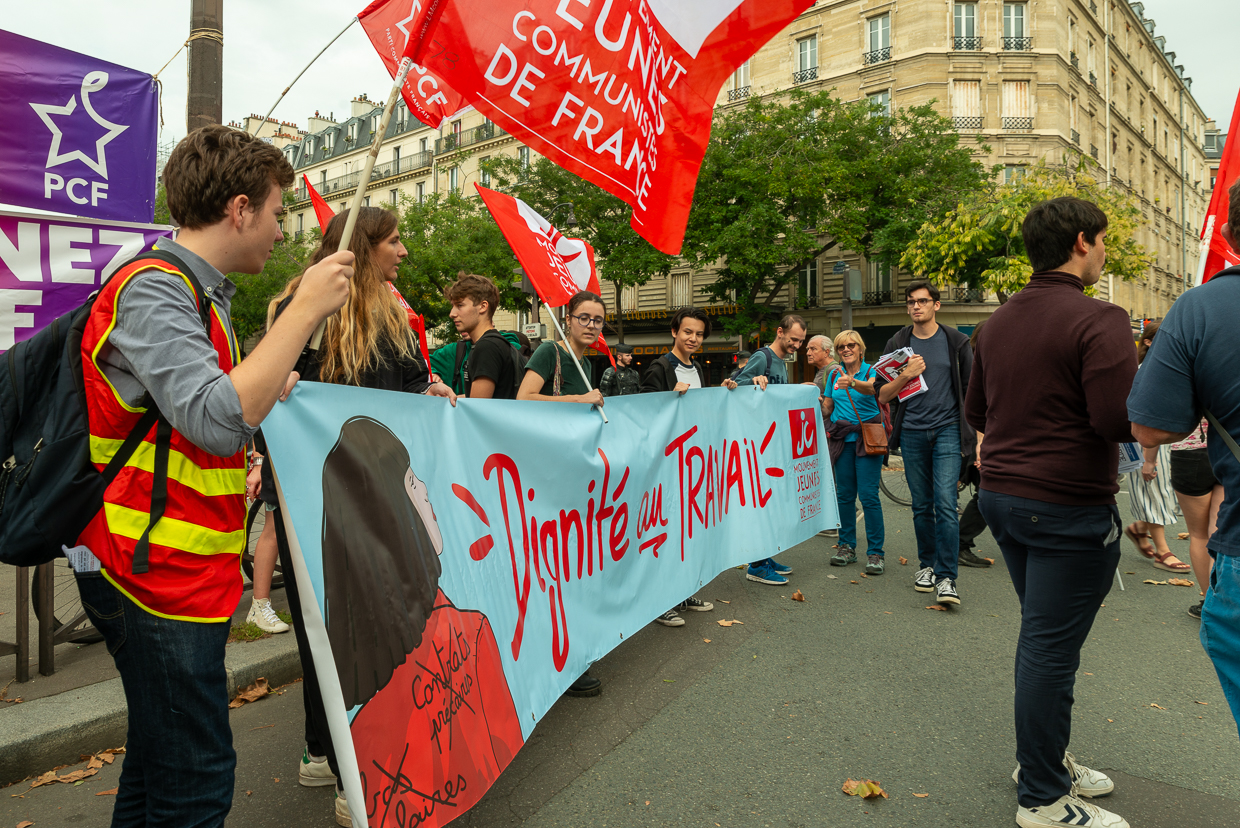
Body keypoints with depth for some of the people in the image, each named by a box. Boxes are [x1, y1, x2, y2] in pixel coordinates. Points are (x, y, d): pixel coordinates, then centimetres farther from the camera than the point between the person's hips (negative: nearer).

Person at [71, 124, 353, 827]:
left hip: (180, 574, 10)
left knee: (160, 763, 21)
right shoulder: (152, 289, -16)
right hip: (158, 574, -10)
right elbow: (220, 421, -29)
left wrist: (273, 389, 15)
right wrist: (306, 310, -24)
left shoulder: (197, 292, 16)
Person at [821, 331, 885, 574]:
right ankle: (847, 547, 19)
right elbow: (827, 408, 16)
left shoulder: (871, 371, -4)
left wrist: (852, 383, -48)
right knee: (844, 495, 8)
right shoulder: (834, 375, 10)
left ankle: (875, 552, 0)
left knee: (868, 496, -8)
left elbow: (871, 388, -28)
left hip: (867, 438, -4)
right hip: (842, 440, 5)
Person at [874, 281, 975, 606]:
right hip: (912, 434, 2)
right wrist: (905, 376, -12)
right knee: (921, 505, 9)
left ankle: (946, 578, -7)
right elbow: (882, 395, 6)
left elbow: (972, 390, 7)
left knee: (946, 503, -11)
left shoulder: (956, 342, 5)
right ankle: (927, 565, 24)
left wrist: (978, 434, 0)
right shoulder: (897, 344, 8)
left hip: (948, 431, -2)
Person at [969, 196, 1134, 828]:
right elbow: (1121, 420, -22)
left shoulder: (998, 321, 10)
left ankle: (1046, 760, 36)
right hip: (1067, 508, -8)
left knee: (1043, 637, 21)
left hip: (1000, 494, 8)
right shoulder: (1098, 320, -15)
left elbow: (977, 412, 17)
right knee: (1050, 649, 1)